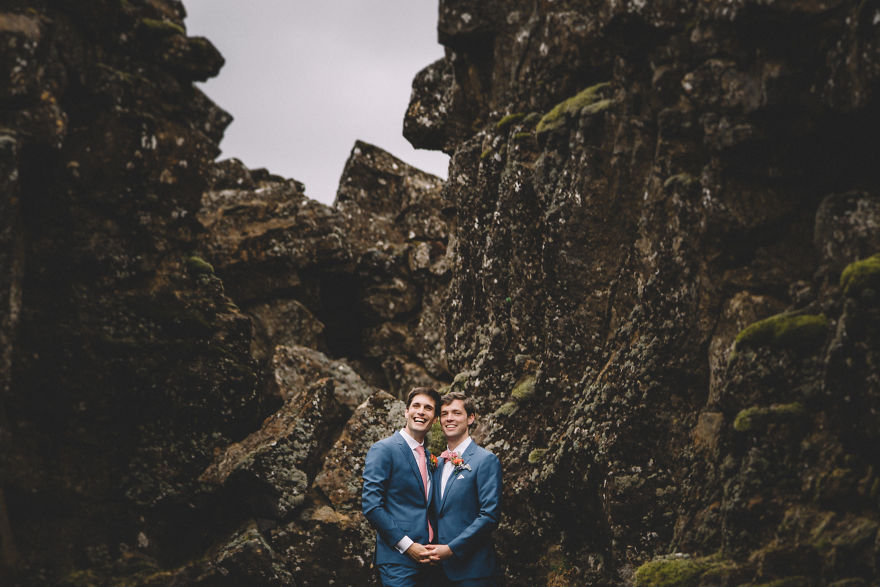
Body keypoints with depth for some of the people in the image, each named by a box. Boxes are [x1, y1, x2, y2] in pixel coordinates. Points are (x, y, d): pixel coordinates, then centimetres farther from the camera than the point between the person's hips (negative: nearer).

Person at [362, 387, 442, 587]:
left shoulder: (428, 456, 17)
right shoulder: (383, 450, -7)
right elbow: (371, 505, -14)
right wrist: (407, 546, -15)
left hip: (425, 558, 7)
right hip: (398, 560, -7)